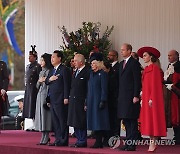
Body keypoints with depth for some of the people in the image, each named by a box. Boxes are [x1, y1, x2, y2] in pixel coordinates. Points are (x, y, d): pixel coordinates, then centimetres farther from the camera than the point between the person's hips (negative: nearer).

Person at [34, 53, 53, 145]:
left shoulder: (49, 71, -8)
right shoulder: (41, 72, 18)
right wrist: (39, 81, 0)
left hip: (46, 95, -8)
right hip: (40, 95, 8)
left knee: (45, 115, -8)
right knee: (41, 115, 6)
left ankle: (45, 138, -5)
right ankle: (44, 137, 10)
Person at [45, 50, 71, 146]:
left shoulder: (64, 70, -8)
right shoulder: (52, 70, 19)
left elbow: (67, 84, -12)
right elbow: (46, 82, 20)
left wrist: (66, 98, -16)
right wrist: (49, 79, -3)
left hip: (60, 100, -9)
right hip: (52, 100, 9)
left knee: (62, 120, -5)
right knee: (55, 121, 10)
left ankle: (63, 140, -3)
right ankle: (58, 139, 15)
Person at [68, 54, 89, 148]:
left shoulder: (87, 72, -12)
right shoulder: (76, 72, 15)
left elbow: (89, 88, -15)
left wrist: (86, 102, -17)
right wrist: (70, 98, 13)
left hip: (81, 101, -9)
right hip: (73, 101, 9)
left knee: (81, 122, -3)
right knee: (75, 122, 11)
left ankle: (82, 142, 3)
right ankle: (79, 140, 19)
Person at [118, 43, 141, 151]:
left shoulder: (134, 63, -7)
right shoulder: (121, 64, 18)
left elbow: (137, 80, -12)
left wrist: (136, 96, -17)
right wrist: (119, 95, 13)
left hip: (131, 97, -8)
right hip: (122, 97, 8)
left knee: (132, 121, -6)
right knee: (125, 120, 10)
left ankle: (132, 144, -5)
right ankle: (128, 143, 15)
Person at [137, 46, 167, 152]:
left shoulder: (154, 68, -9)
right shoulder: (147, 69, 15)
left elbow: (155, 84, -15)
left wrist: (152, 98, -20)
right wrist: (145, 98, 10)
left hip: (152, 98, -9)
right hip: (146, 97, 9)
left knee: (153, 118, -8)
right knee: (148, 119, 6)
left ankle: (153, 143, -8)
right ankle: (152, 142, 6)